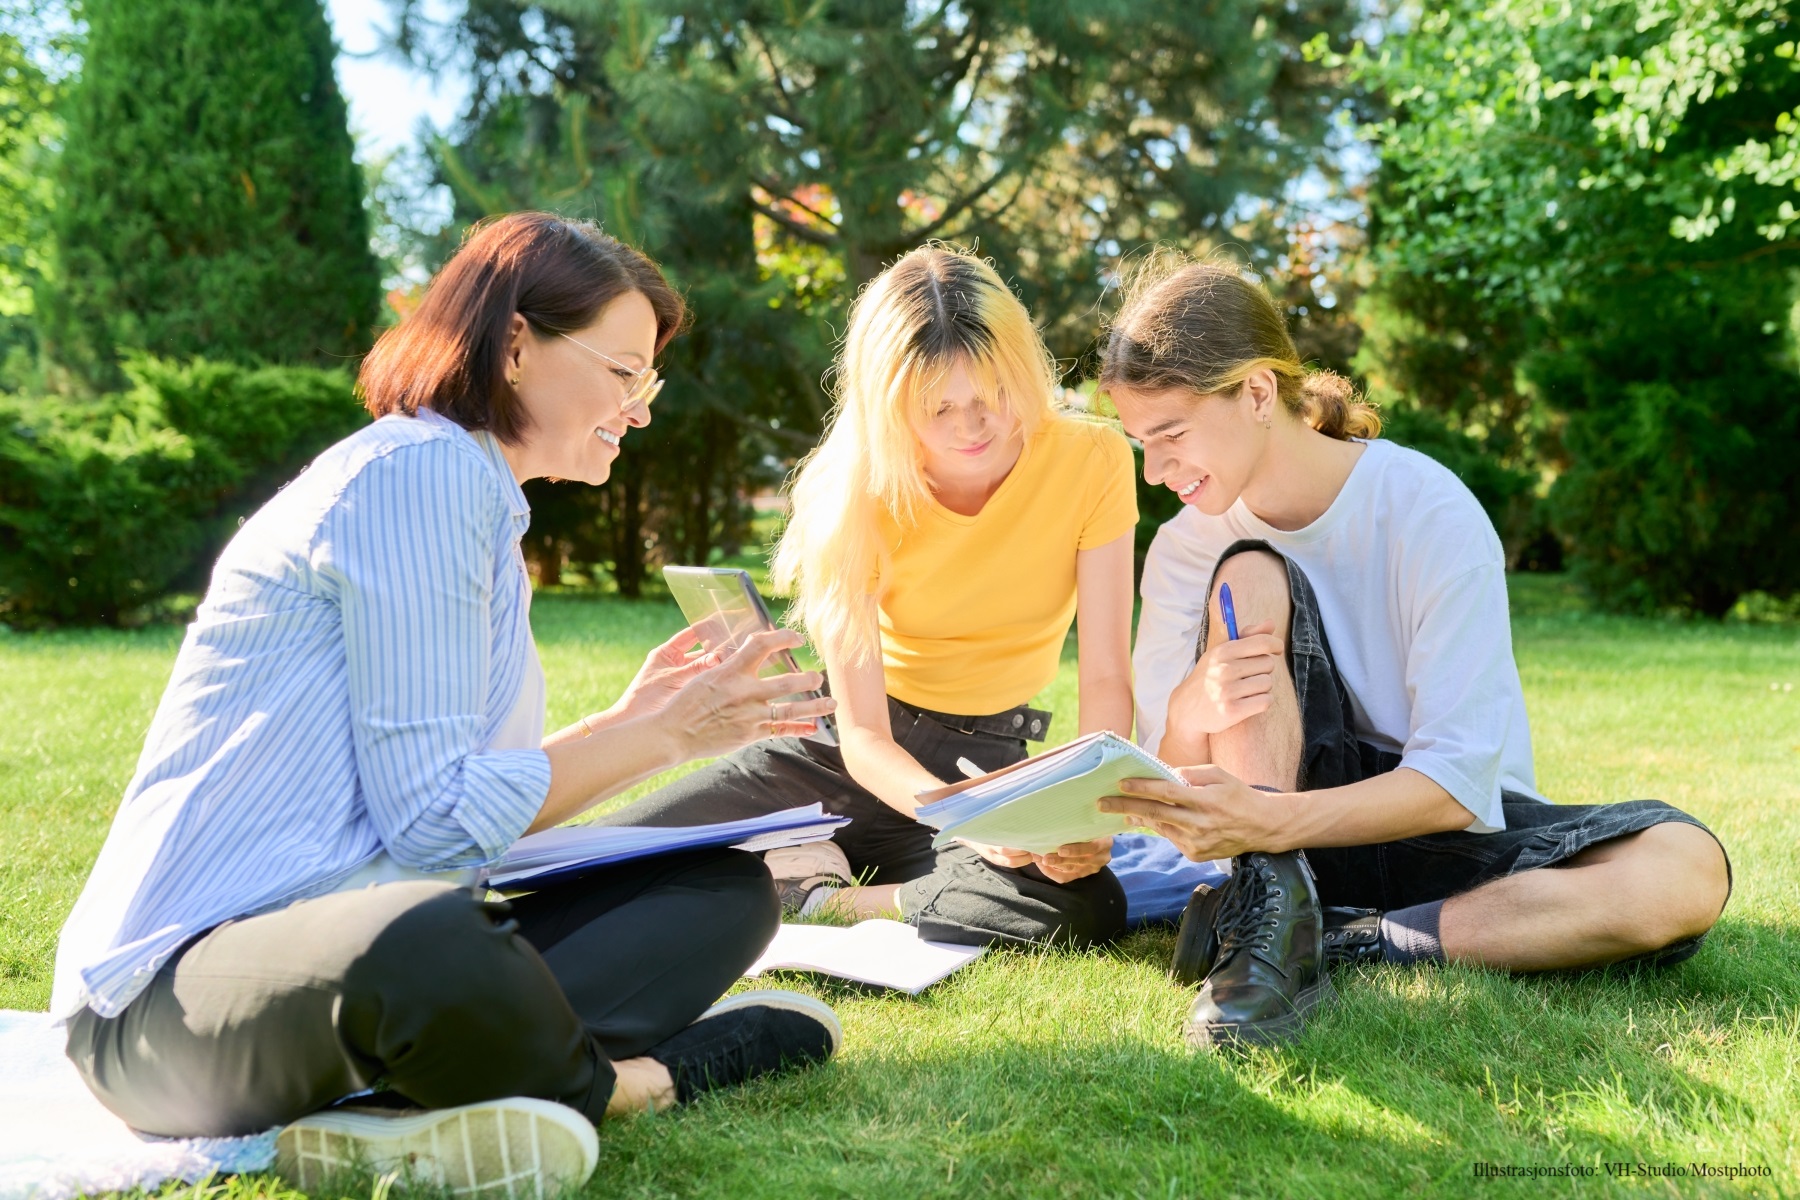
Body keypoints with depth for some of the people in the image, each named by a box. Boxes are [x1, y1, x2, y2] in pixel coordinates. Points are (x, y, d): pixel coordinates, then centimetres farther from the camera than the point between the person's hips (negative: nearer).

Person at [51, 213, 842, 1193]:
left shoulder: (479, 505, 18)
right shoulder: (419, 470, -13)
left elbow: (485, 799, 12)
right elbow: (434, 819, -17)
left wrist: (633, 724, 13)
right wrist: (655, 738, -8)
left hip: (338, 953, 10)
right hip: (183, 984, -10)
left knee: (728, 889, 5)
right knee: (424, 941, -43)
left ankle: (409, 1108, -15)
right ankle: (624, 1080, -12)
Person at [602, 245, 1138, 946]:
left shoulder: (1091, 461, -12)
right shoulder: (856, 494, -13)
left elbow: (1105, 677, -12)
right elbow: (864, 736, -16)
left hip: (992, 757, 1)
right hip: (863, 758, -1)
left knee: (1087, 907, -34)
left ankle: (823, 901, -17)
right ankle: (815, 865, 2)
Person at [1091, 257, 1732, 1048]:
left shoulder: (1430, 514, -18)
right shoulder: (1185, 551, -4)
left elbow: (1457, 783, -24)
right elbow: (1166, 773, -7)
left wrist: (1272, 820, -40)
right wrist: (1194, 707, -31)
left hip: (1456, 826, -2)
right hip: (1293, 817, 2)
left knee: (1686, 871, -31)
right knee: (1247, 581, -21)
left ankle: (1336, 944, -25)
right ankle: (1272, 917, -28)